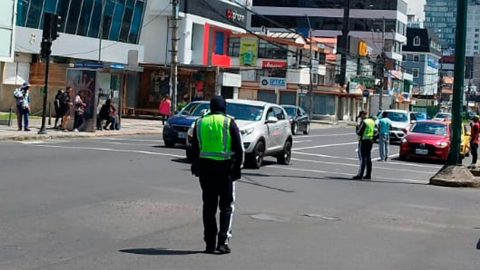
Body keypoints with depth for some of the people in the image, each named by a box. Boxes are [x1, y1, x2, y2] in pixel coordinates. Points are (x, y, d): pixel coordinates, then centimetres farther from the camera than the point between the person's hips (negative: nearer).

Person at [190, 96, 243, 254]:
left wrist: (196, 166, 21)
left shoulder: (200, 123, 8)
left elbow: (195, 148, 13)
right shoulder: (229, 123, -3)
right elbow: (238, 148, -4)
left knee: (209, 206, 9)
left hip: (205, 167, 3)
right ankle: (223, 241, -5)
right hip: (225, 168, -3)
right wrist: (238, 167, 4)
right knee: (226, 206, 5)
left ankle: (210, 244, 9)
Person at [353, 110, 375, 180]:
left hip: (363, 141, -8)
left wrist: (357, 128, 5)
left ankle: (360, 175, -6)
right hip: (370, 140, 8)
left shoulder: (363, 122, -16)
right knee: (368, 158, 12)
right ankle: (368, 175, 15)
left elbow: (359, 133, -16)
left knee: (362, 159, -6)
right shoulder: (372, 121, 10)